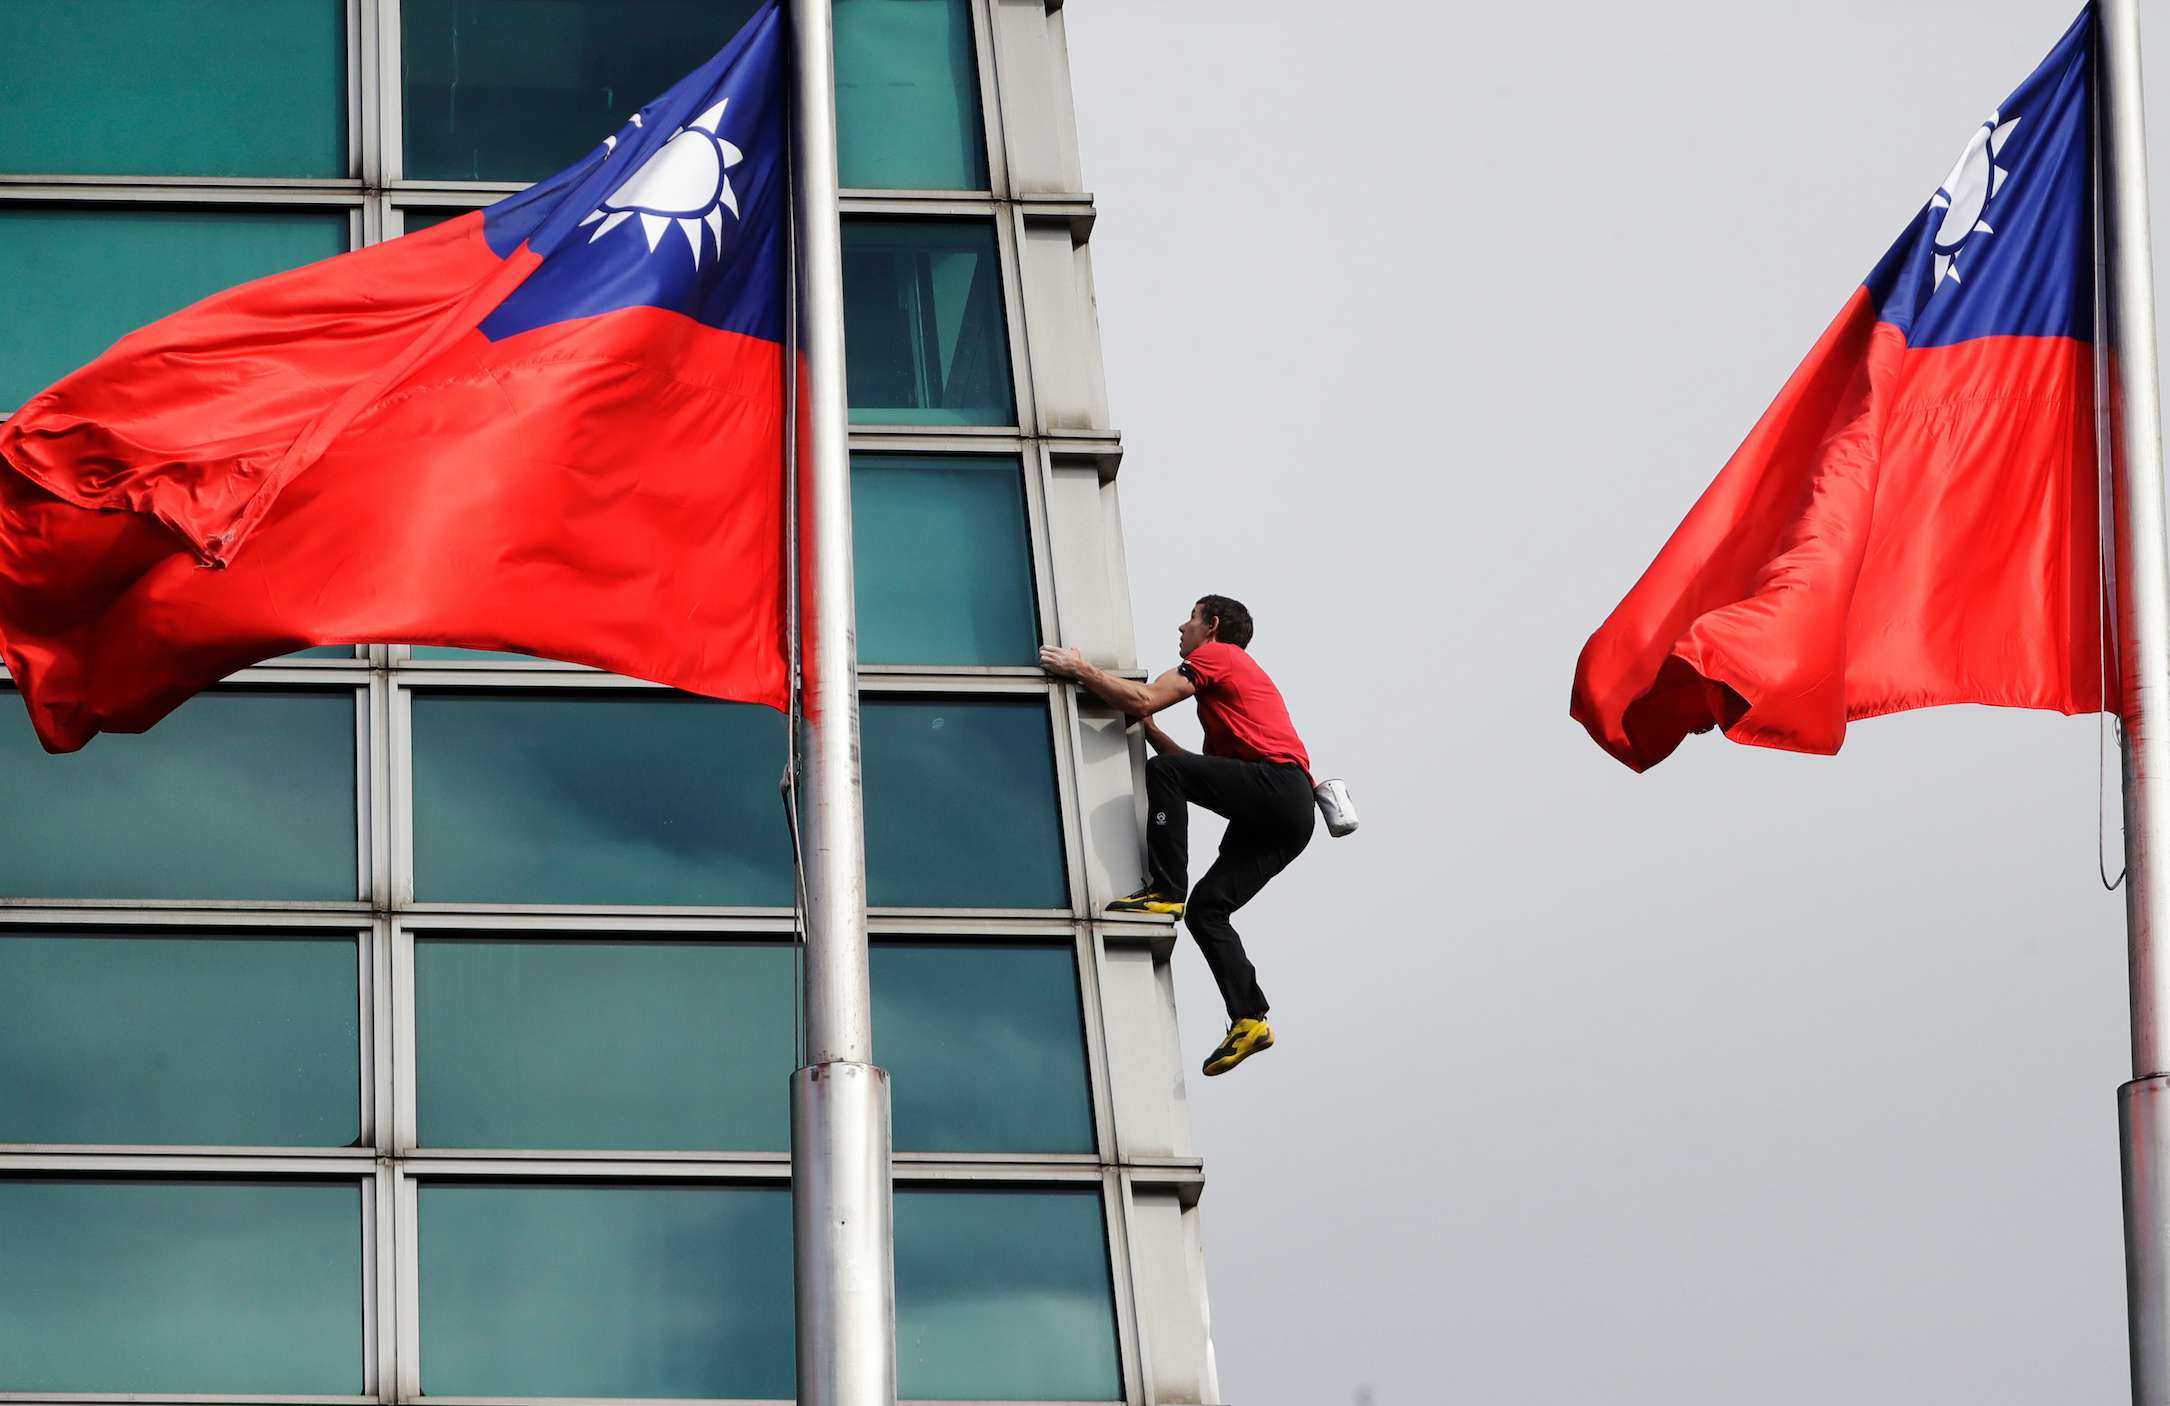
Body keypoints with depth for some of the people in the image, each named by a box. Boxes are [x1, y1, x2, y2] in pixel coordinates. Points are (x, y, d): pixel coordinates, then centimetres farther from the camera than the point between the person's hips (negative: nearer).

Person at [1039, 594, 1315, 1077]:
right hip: (1287, 818, 9)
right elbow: (1205, 770, 29)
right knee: (1205, 909, 4)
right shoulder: (1233, 675, 34)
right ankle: (1249, 1020, -5)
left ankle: (1166, 890, -18)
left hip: (1279, 783, -9)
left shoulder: (1217, 655, 5)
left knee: (1163, 773, -17)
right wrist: (1150, 732, 23)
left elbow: (1144, 699, -8)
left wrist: (1081, 669, 1)